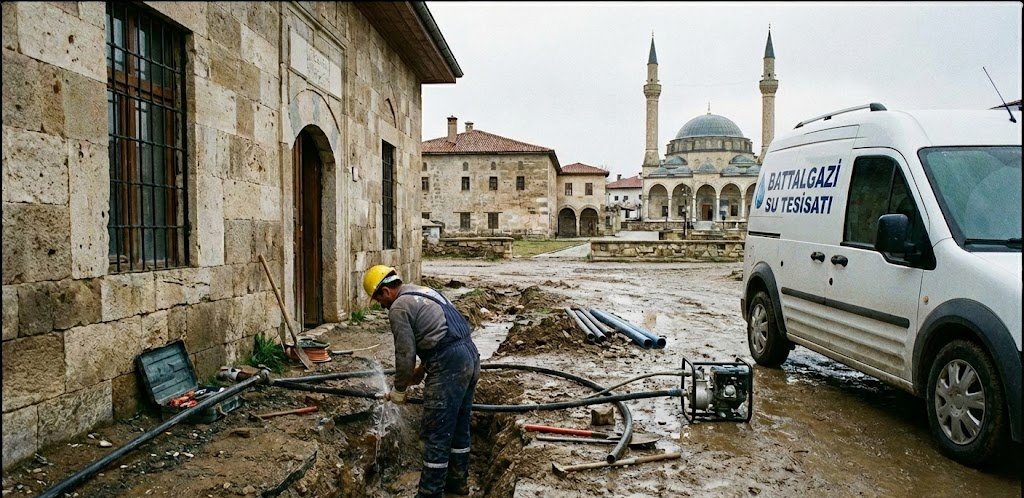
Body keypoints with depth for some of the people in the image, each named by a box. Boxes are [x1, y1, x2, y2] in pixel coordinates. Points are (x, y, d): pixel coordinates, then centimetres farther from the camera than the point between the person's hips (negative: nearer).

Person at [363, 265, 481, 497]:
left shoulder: (399, 307, -7)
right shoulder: (424, 292, 21)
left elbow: (405, 353, -7)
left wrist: (399, 390, 7)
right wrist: (421, 370, 30)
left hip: (449, 367, -10)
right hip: (470, 356, 10)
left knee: (436, 435, 0)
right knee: (459, 426, 21)